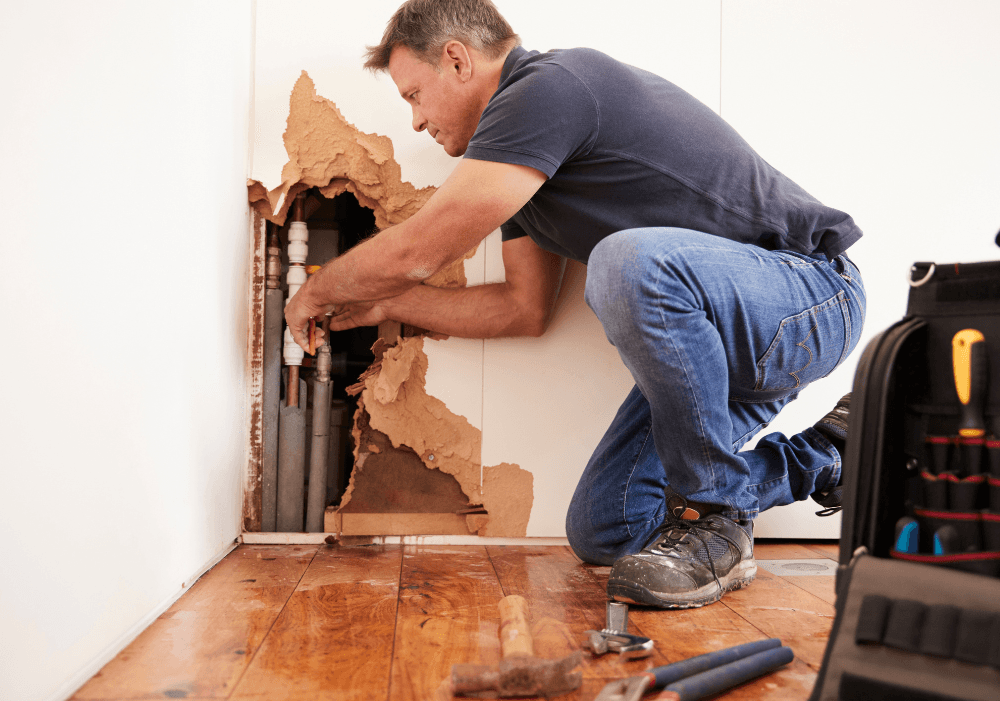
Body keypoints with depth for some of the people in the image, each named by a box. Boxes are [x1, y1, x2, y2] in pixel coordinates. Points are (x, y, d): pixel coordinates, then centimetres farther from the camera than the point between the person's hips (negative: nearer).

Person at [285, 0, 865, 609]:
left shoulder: (554, 86, -19)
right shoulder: (522, 161, 12)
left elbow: (414, 252, -18)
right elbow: (524, 307, 18)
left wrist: (315, 294, 2)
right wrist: (383, 305, 20)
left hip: (812, 293, -9)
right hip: (713, 337, 9)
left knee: (631, 261, -39)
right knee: (602, 532, 3)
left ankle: (715, 521, -18)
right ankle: (821, 457, 17)